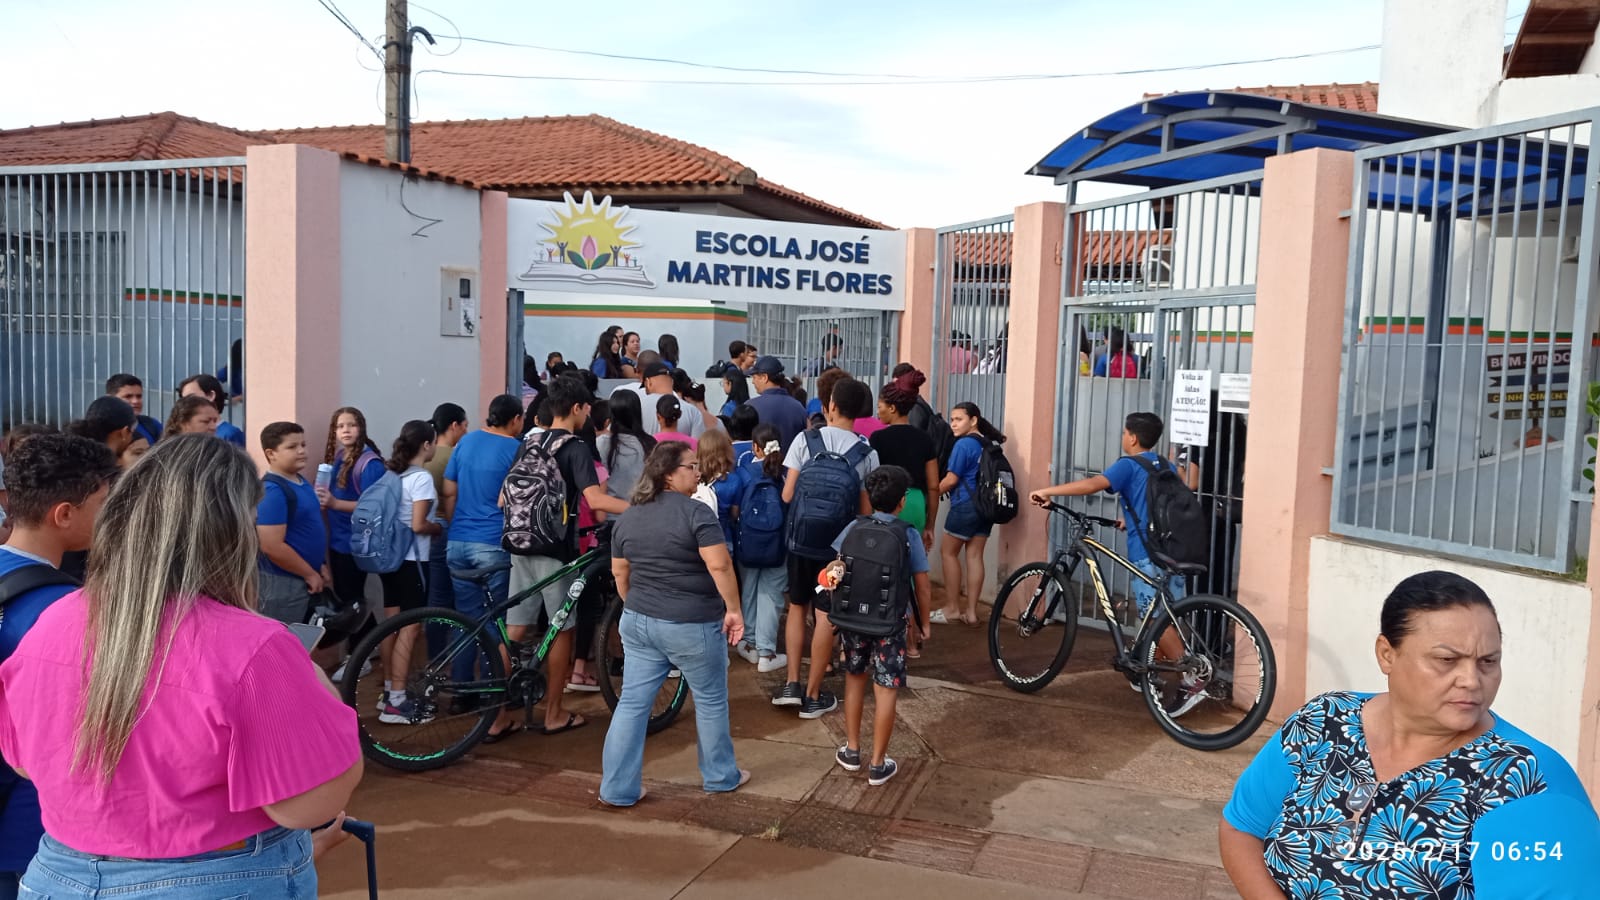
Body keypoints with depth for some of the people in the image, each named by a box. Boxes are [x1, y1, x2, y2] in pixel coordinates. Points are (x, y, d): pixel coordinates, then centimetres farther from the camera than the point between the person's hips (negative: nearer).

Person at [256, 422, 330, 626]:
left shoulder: (301, 481, 8)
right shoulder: (272, 491, -21)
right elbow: (272, 547, -26)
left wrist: (320, 564, 12)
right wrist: (310, 574, -16)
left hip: (303, 579, 9)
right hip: (282, 582, -9)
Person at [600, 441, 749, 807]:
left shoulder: (628, 516, 7)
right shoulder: (695, 512, -14)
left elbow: (620, 573, 13)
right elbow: (720, 565, -21)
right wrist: (734, 609, -13)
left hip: (638, 622, 6)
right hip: (692, 625, -6)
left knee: (632, 703, 9)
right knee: (710, 700, 12)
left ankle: (617, 789, 13)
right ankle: (720, 777, 26)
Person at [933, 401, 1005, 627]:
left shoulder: (963, 444, -12)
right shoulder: (988, 446, 12)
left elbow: (950, 480, -11)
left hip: (965, 506, -7)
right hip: (985, 505, 7)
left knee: (948, 552, 6)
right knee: (974, 556, 8)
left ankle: (952, 608, 9)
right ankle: (971, 611, 8)